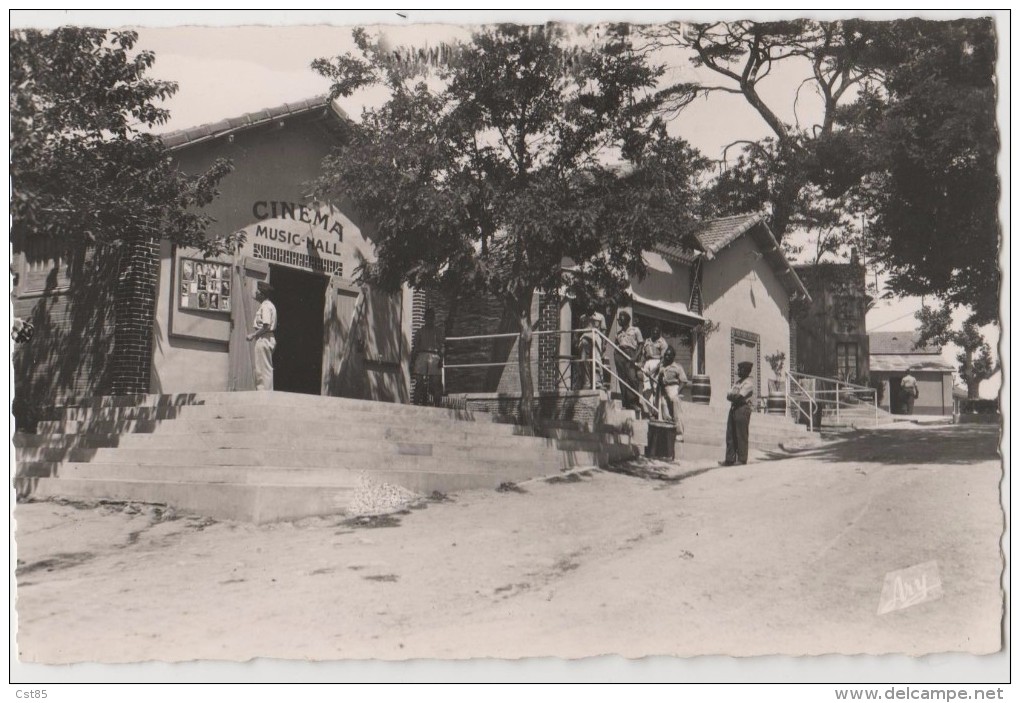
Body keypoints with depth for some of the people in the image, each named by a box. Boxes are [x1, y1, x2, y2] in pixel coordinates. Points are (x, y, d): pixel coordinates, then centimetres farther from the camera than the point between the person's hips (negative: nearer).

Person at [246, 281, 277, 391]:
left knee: (263, 369, -7)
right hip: (266, 339, 11)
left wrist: (253, 335, -15)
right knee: (260, 369, 14)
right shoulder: (268, 305, 18)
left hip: (263, 339, -11)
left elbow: (266, 326, -21)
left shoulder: (266, 306, -13)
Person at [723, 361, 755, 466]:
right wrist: (735, 396, -7)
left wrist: (732, 396, 1)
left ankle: (742, 460, -2)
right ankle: (730, 459, 10)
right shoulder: (737, 382, 20)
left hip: (743, 409, -9)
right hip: (733, 409, 9)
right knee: (730, 435, 6)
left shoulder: (748, 384, -8)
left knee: (741, 436, -5)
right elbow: (729, 395, 12)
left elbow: (739, 397, -17)